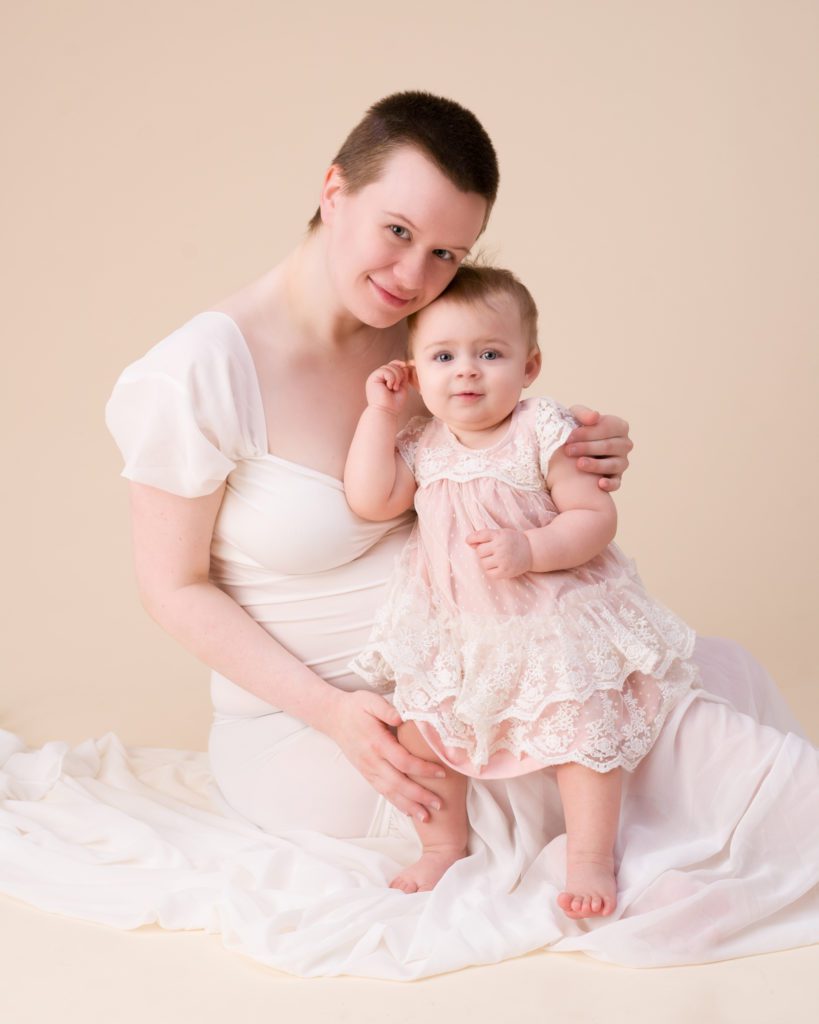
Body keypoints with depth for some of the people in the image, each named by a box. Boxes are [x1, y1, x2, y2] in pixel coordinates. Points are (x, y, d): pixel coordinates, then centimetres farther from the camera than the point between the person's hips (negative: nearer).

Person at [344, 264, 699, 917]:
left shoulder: (543, 434, -15)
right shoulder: (422, 445, 0)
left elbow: (598, 516, -16)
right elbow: (368, 500, -11)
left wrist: (529, 549, -31)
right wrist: (380, 412, -9)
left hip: (551, 617, -4)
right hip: (451, 629, 4)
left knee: (581, 723, -6)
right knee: (419, 728, 2)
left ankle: (591, 858, 14)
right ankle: (444, 844, 25)